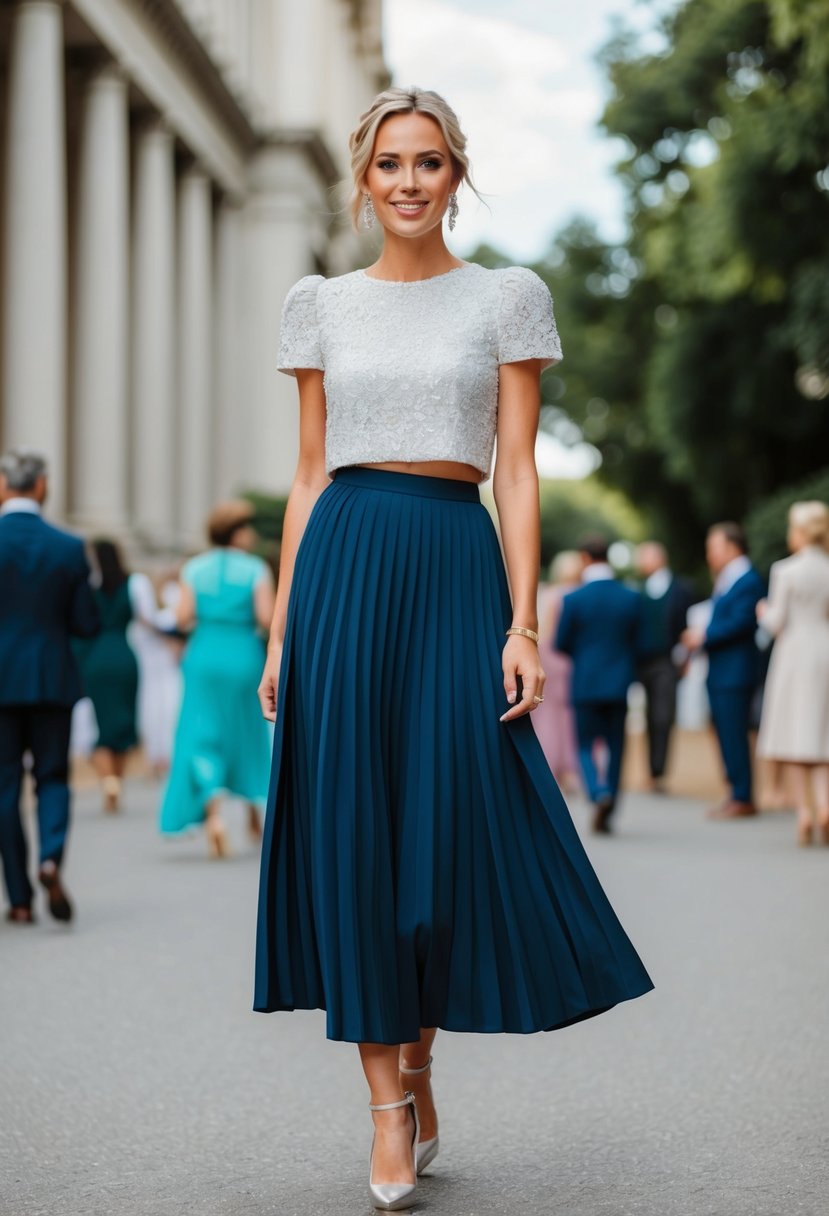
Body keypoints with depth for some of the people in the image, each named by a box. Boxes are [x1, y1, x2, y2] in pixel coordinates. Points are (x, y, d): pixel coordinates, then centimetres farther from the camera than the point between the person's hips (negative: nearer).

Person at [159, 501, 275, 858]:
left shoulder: (195, 568, 3)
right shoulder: (255, 569, -3)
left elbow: (182, 618, -5)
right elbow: (267, 617, -13)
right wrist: (256, 626, 9)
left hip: (204, 658, 1)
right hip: (244, 658, -1)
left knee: (203, 737, 1)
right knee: (249, 731, 17)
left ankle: (212, 810, -21)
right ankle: (254, 811, 27)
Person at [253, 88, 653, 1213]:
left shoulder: (509, 296, 6)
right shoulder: (321, 305, 11)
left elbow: (517, 469, 1)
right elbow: (309, 475, 10)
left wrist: (523, 624, -7)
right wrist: (282, 630, 4)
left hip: (457, 567, -1)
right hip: (343, 569, 1)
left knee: (457, 824, -2)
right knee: (352, 828, -1)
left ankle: (418, 1047, 25)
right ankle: (392, 1109, 8)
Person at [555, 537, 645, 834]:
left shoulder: (573, 600, -9)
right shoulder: (632, 598, -2)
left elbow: (561, 644, -3)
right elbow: (638, 644, 3)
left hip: (585, 684, -2)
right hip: (620, 684, 2)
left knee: (586, 746, 8)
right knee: (615, 748, 11)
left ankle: (599, 794, -18)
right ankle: (607, 813, 14)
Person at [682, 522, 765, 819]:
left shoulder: (748, 580, -13)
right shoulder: (724, 582, 17)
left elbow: (741, 622, -20)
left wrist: (704, 637, -14)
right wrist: (700, 637, 4)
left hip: (735, 672, -10)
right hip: (719, 672, 10)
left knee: (734, 735, -7)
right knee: (726, 735, 12)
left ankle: (743, 799, -2)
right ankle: (738, 794, 18)